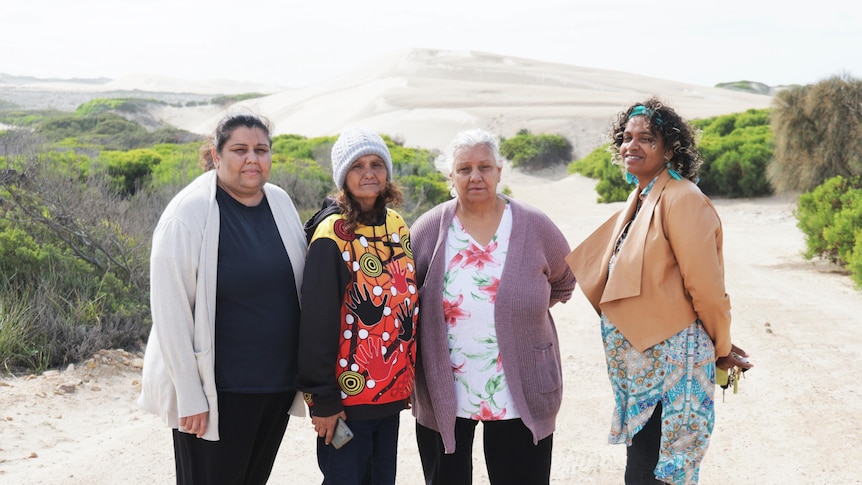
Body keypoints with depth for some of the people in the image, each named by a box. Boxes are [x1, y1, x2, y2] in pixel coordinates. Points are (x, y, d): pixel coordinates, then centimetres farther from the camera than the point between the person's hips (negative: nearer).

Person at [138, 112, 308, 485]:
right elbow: (170, 313, -15)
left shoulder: (280, 203, 3)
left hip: (278, 384, 6)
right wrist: (189, 396, -16)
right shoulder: (189, 214, -14)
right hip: (218, 391, -6)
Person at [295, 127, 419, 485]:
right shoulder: (332, 234, -14)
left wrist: (408, 380, 14)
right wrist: (322, 399, -16)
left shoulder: (397, 226, 7)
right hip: (348, 395, -6)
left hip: (392, 389, 7)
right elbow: (316, 323, -16)